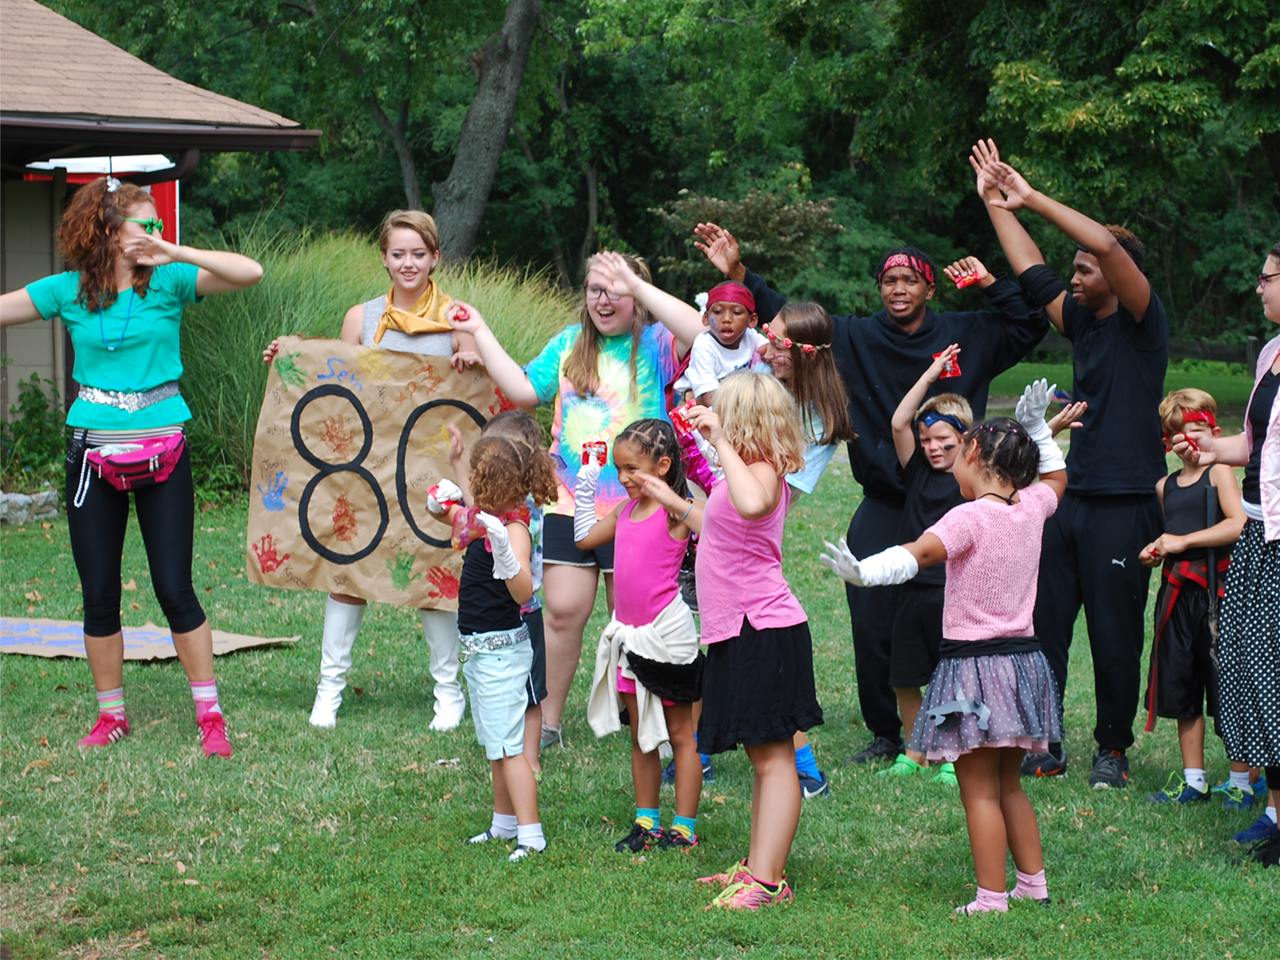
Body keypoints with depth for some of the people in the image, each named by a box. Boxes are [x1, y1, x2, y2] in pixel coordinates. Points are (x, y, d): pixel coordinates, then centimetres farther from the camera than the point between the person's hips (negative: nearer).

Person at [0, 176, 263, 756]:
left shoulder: (168, 282, -1)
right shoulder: (69, 290, 2)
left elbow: (249, 273, -13)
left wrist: (175, 252, -20)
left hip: (162, 449, -2)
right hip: (94, 448, 2)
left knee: (175, 588, -3)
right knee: (98, 593, 6)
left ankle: (210, 715, 7)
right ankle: (111, 714, 21)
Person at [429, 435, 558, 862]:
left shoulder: (513, 529, -21)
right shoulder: (480, 519, 6)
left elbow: (524, 592, -33)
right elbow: (455, 517, 30)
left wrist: (503, 550, -49)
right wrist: (442, 507, 7)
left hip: (501, 649, -10)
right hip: (477, 648, 10)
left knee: (508, 745, -10)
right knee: (492, 743, 19)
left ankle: (530, 835, -8)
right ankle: (505, 822, 31)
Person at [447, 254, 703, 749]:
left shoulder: (654, 344, -4)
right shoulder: (570, 342, 12)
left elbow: (699, 333, -25)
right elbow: (524, 390, 10)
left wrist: (634, 285, -28)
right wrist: (481, 332, 7)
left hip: (633, 509, -3)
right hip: (569, 502, 4)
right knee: (563, 612, 2)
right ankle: (547, 721, 13)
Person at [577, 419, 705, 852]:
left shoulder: (675, 510, -14)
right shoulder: (625, 511, 8)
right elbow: (584, 537, 23)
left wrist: (674, 501, -34)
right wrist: (584, 489, 16)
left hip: (667, 633, -7)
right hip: (629, 633, 7)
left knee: (679, 733, 5)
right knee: (639, 734, 14)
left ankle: (684, 828, 11)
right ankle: (646, 822, 23)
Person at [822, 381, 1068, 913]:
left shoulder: (970, 516, -16)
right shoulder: (1031, 506, 3)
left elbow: (919, 552, -35)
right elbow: (1057, 476, 28)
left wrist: (864, 571, -49)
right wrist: (1037, 426, 24)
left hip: (975, 664, -7)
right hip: (1024, 658, 7)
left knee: (979, 791, -3)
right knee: (1009, 785, 20)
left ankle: (992, 898, -4)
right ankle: (1033, 882, 26)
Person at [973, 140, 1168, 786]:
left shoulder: (1142, 322, -7)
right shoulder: (1082, 323, 13)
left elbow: (1109, 247, -20)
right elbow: (1032, 274, 21)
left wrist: (1035, 199, -16)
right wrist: (999, 206, 19)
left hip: (1124, 507, -7)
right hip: (1072, 500, 7)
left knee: (1114, 637, 1)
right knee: (1041, 625, 5)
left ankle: (1113, 750, 15)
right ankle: (1042, 747, 11)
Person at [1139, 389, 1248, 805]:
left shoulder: (1219, 473, -5)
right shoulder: (1165, 486, 15)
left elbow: (1239, 525, -18)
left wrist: (1183, 541, -16)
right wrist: (1156, 551, 9)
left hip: (1218, 587, -7)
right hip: (1178, 591, 7)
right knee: (1182, 691, 10)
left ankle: (1240, 782, 5)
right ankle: (1193, 780, 19)